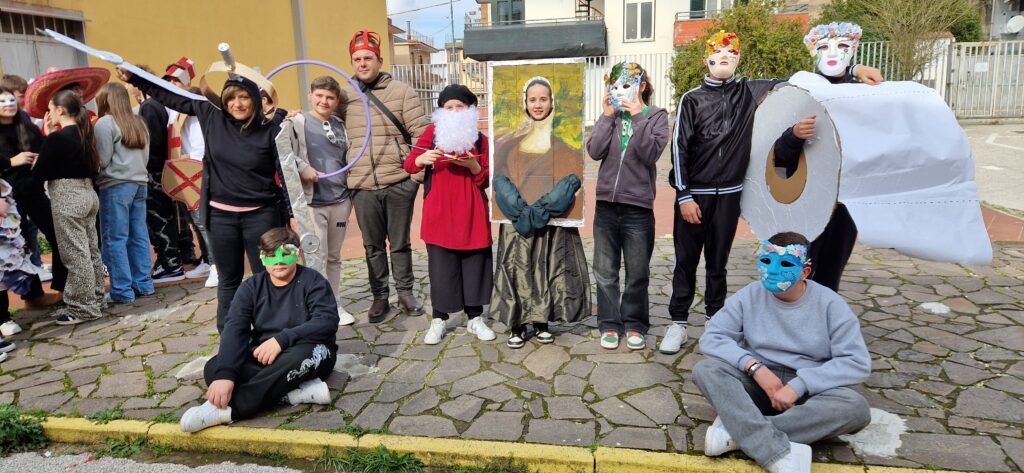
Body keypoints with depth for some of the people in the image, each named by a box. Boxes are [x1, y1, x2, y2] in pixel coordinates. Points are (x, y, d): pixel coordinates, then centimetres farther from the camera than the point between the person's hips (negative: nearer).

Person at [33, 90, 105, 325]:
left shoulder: (56, 138, -14)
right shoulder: (85, 135, 8)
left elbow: (38, 176, -12)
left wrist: (36, 162, 9)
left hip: (67, 198, -8)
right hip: (88, 194, 9)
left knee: (75, 255, -2)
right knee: (90, 251, 14)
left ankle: (84, 307, 4)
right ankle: (95, 299, 23)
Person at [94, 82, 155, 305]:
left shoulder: (105, 123, -7)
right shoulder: (138, 122, 15)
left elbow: (102, 159, -10)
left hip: (115, 185, -7)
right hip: (140, 182, 7)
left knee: (115, 239, -2)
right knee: (139, 235, 11)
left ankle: (122, 291, -1)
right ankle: (143, 284, 15)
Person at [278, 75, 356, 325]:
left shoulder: (340, 125, 13)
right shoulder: (298, 122, -3)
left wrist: (351, 187, 12)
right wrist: (302, 168, -21)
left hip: (341, 200, 5)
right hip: (311, 201, -5)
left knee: (334, 257, 13)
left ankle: (334, 304, 23)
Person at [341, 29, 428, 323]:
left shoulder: (401, 92, 0)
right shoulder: (346, 99, 8)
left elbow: (420, 134, -2)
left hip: (398, 183, -2)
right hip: (362, 187, 3)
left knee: (400, 243, 9)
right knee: (373, 246, 11)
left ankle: (406, 293, 24)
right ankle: (380, 297, 24)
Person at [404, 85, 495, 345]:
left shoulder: (480, 139, 5)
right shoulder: (433, 132, 5)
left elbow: (486, 180, 2)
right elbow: (409, 164, 1)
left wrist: (473, 165, -17)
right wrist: (422, 159, -20)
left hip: (472, 213, 1)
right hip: (439, 212, -1)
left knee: (474, 265, 6)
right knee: (440, 267, 2)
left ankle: (475, 318, 19)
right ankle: (439, 320, 14)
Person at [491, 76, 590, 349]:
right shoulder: (513, 137, 10)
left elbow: (574, 175, -3)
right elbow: (501, 175, 2)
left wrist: (541, 208, -17)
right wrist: (521, 209, -16)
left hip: (552, 217, 0)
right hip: (518, 217, 1)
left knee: (549, 269, 3)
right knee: (518, 269, -2)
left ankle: (541, 322, 16)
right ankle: (516, 325, 7)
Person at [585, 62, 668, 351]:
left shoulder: (656, 116, 1)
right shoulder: (610, 116, 8)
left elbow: (651, 154, -15)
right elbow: (595, 151, -7)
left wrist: (638, 116, -16)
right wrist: (608, 115, -8)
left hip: (638, 205, -2)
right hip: (607, 204, 3)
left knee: (638, 273, 8)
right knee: (605, 271, 8)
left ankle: (634, 325, 23)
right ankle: (609, 324, 20)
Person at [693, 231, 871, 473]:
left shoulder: (830, 304, -5)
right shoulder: (749, 296, -1)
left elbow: (857, 362, -12)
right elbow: (711, 338, -7)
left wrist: (799, 385, -21)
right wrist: (755, 367, -22)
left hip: (809, 390, -1)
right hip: (758, 382, 1)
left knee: (856, 407, -32)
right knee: (705, 369, -26)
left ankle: (736, 430, -31)